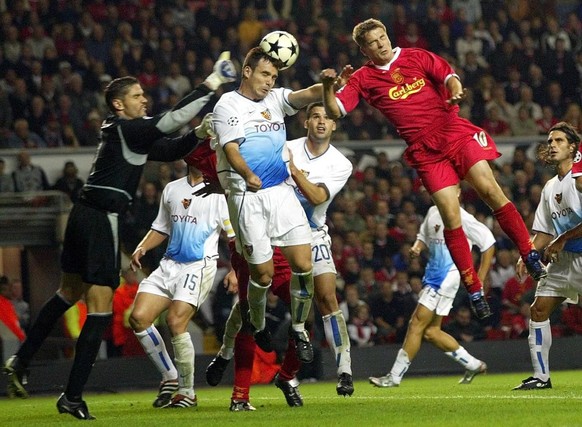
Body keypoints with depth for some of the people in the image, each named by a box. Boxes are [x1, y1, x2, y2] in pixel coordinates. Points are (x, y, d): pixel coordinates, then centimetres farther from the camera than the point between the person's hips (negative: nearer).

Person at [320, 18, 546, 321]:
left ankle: (531, 258, -8)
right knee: (450, 215, -10)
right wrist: (328, 86, -20)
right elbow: (335, 111, 0)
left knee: (489, 189, -16)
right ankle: (474, 290, -4)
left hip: (456, 132, 0)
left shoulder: (417, 58, 9)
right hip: (425, 151, 0)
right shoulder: (363, 79, 7)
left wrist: (455, 90, -24)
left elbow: (447, 75, -1)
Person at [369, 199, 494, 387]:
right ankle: (473, 365, 21)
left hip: (447, 277, -9)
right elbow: (423, 236, 28)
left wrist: (480, 280, -8)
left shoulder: (461, 217, -11)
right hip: (433, 275, 9)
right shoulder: (433, 212, 12)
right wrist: (417, 247, 3)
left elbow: (488, 243, -7)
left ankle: (394, 376, -7)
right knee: (431, 331, 8)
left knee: (417, 323, -10)